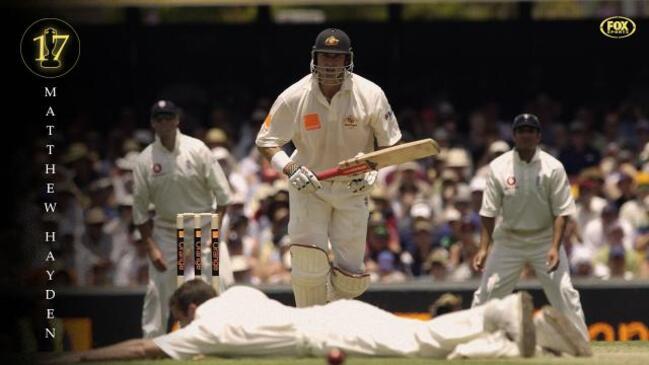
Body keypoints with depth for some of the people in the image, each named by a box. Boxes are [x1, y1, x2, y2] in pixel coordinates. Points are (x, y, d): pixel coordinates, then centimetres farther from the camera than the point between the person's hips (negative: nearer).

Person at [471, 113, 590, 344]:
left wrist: (555, 248, -20)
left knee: (564, 292, -11)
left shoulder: (553, 167, -8)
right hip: (508, 240, 1)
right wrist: (484, 248, -10)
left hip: (545, 240, -1)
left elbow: (561, 212, -9)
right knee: (486, 292, -3)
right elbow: (489, 212, -3)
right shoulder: (499, 167, -6)